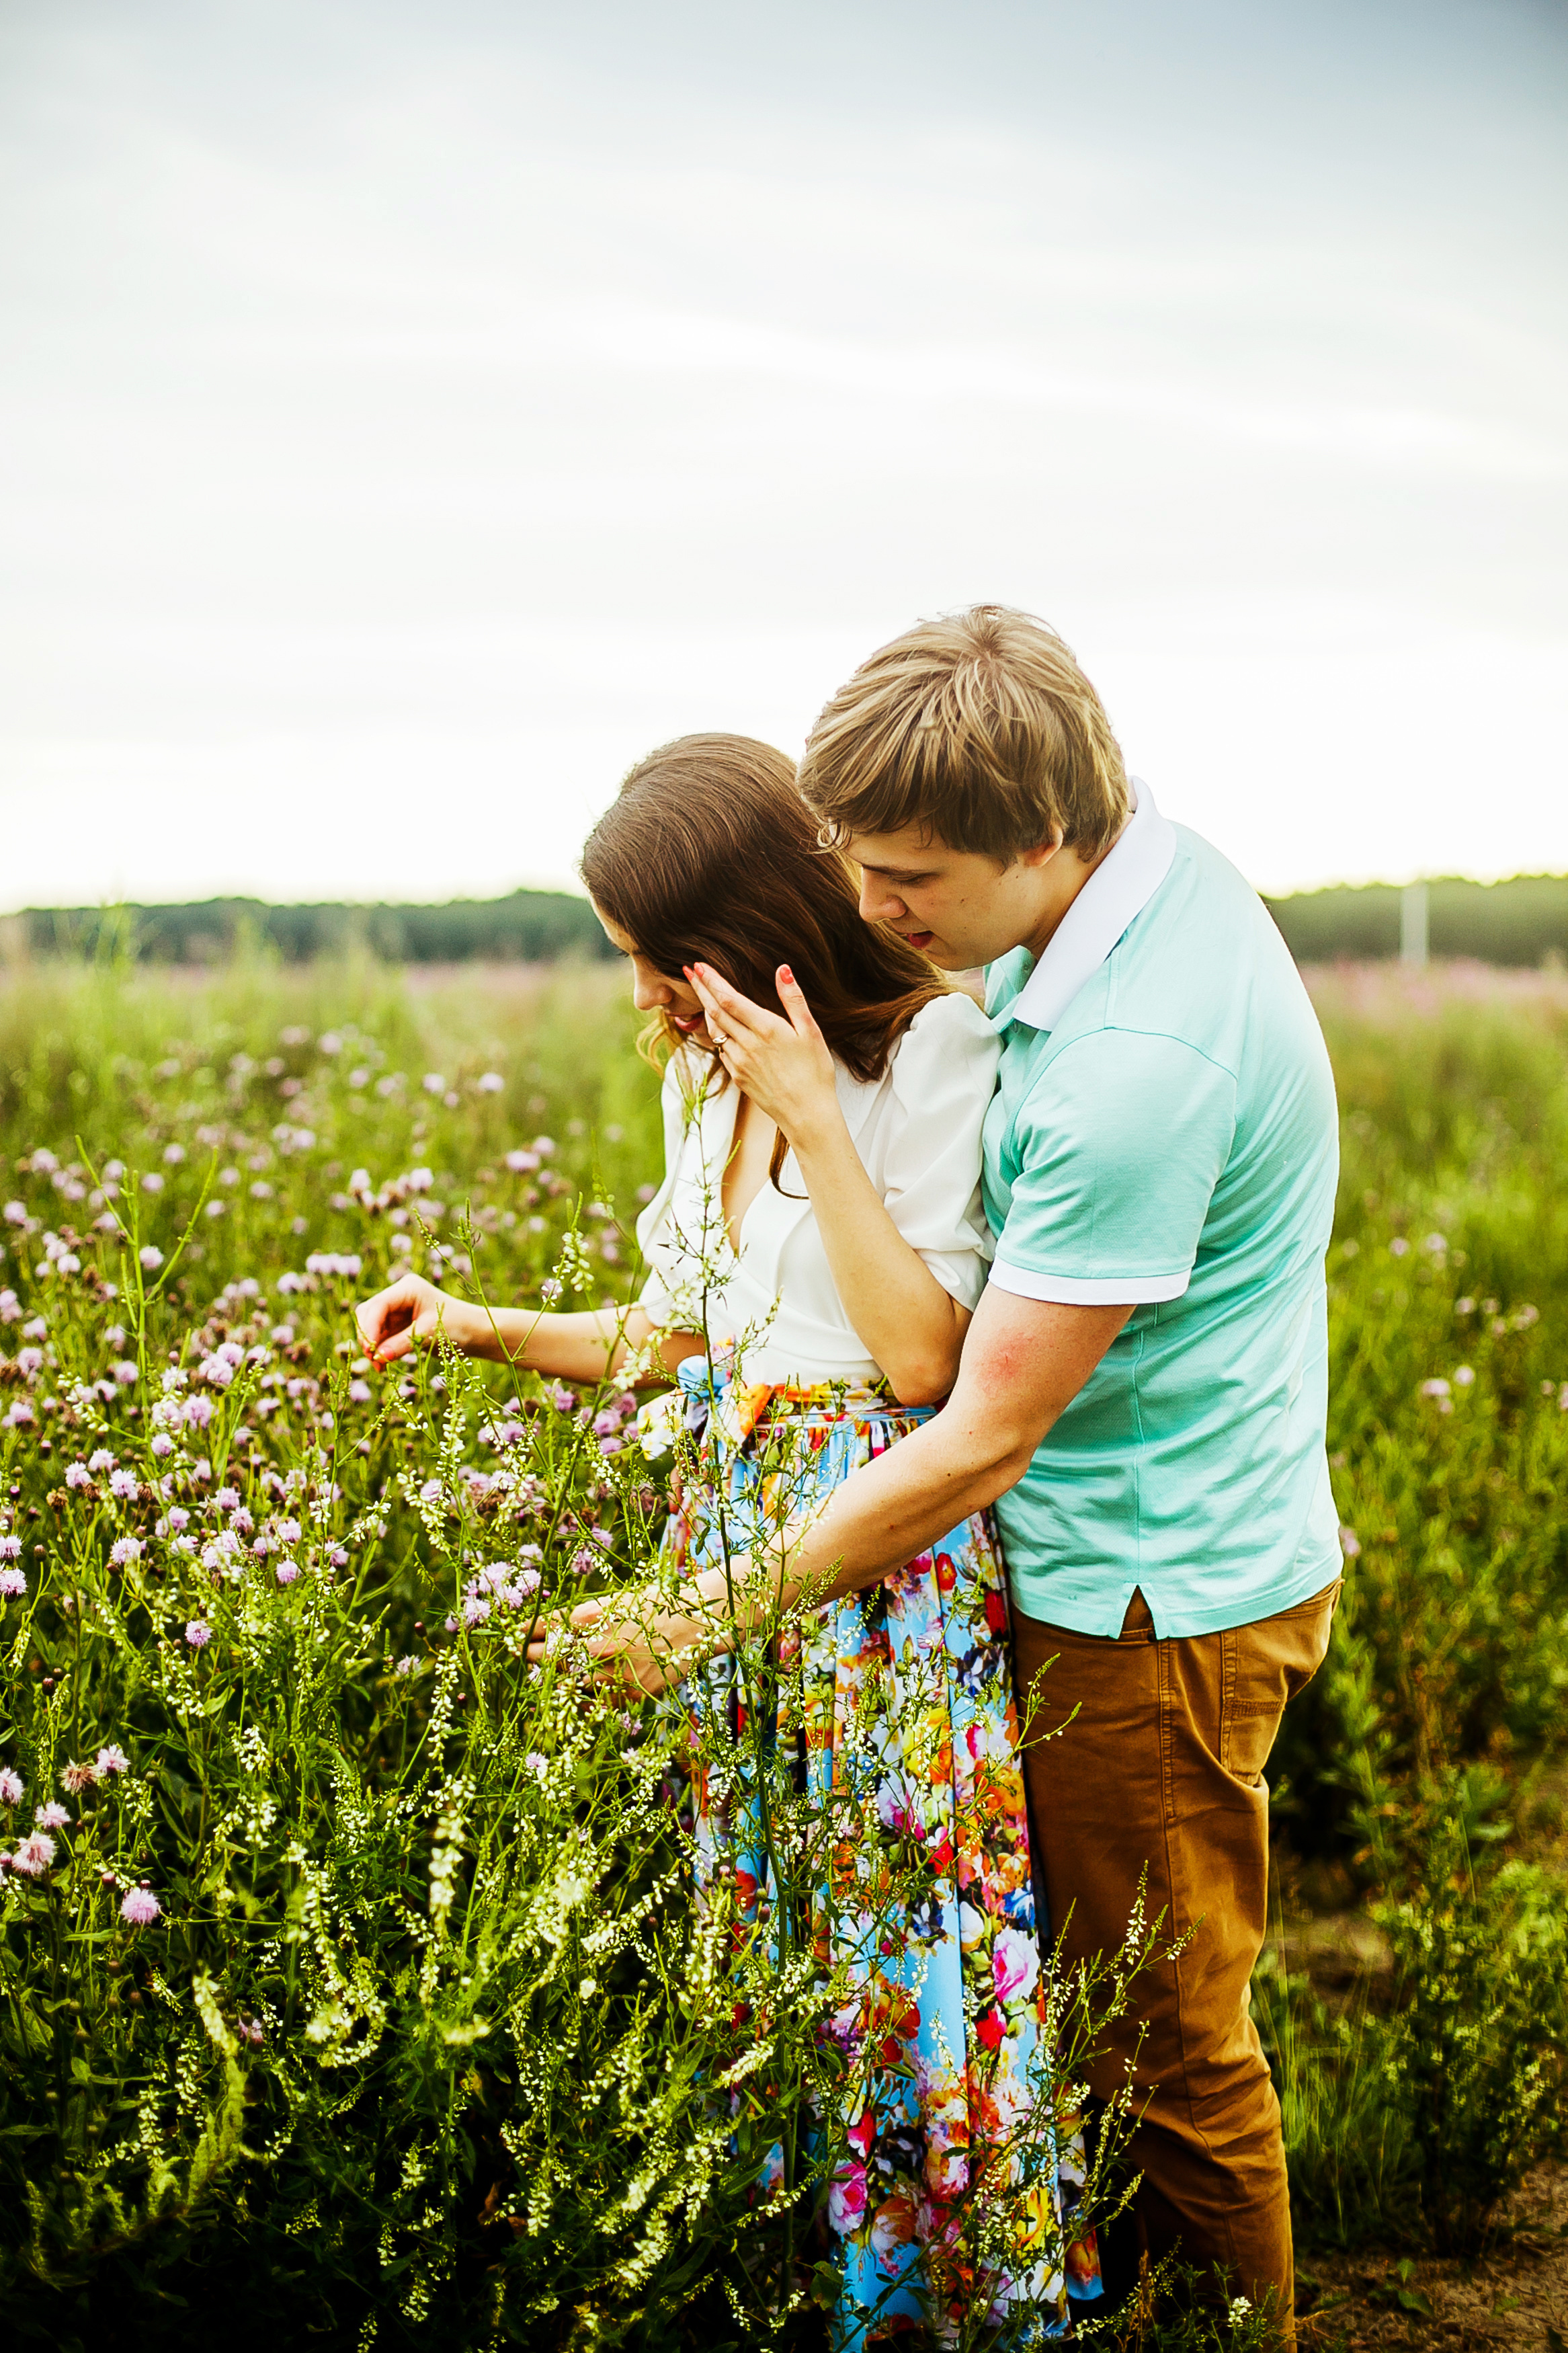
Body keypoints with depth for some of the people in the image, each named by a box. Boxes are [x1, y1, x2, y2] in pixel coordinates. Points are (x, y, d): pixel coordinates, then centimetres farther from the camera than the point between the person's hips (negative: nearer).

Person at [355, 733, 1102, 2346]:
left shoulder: (932, 1046, -12)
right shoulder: (706, 1078, 11)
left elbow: (921, 1358, -18)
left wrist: (816, 1119, -19)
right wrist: (477, 1328, 13)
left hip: (890, 1546, -7)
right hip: (737, 1520, 7)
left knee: (896, 1927, 0)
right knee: (760, 1903, 12)